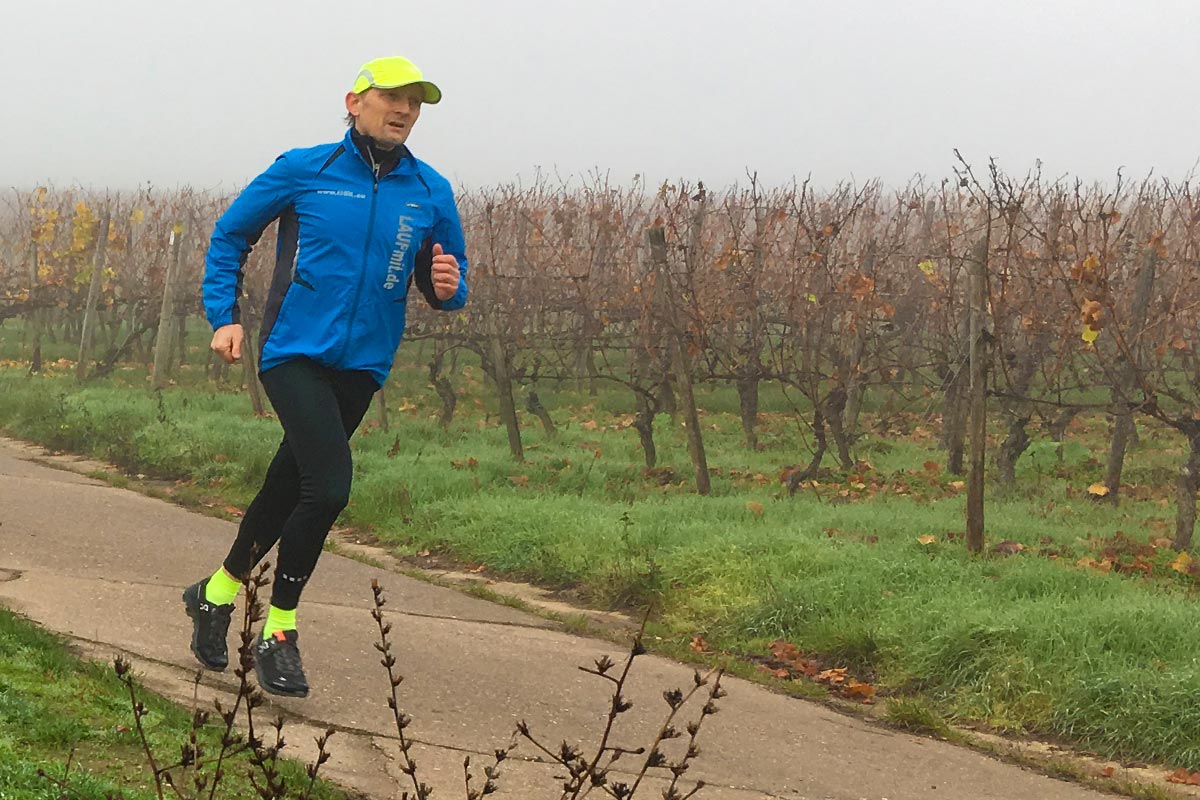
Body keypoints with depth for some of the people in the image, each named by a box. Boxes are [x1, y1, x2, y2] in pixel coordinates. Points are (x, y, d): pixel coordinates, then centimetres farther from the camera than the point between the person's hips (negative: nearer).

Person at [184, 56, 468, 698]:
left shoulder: (431, 193, 4)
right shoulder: (303, 170, -3)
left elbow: (444, 284, 13)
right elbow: (229, 235, 8)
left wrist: (447, 287, -11)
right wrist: (224, 316, 0)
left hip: (362, 365, 4)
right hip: (294, 354, -4)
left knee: (287, 488, 15)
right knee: (329, 487, -21)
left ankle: (217, 592, 40)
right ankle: (278, 633, -4)